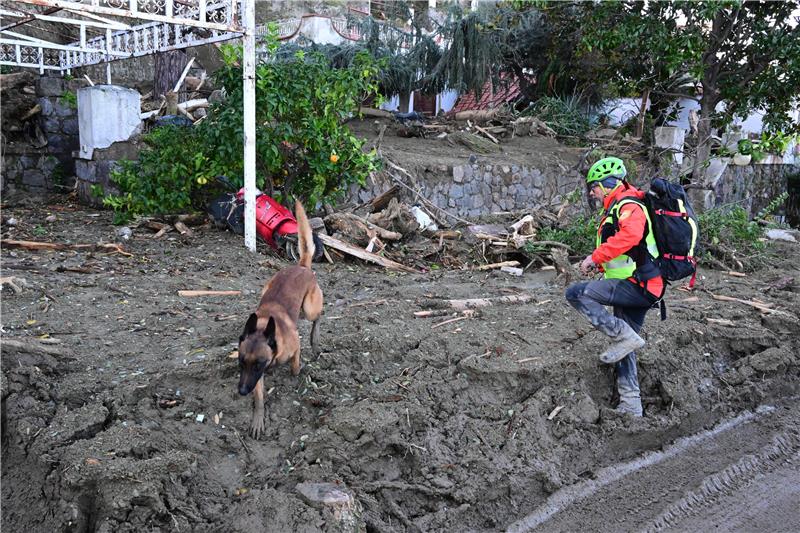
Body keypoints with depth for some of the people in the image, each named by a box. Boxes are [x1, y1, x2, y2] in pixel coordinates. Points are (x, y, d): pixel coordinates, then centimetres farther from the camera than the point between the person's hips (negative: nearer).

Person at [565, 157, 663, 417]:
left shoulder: (628, 205, -11)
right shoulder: (617, 207, 22)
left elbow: (630, 234, -33)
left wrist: (596, 256, -30)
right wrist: (600, 263, 17)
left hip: (636, 285, -10)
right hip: (641, 288, 10)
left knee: (576, 293, -18)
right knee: (624, 348, 13)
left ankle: (624, 337, -14)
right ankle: (630, 406, 17)